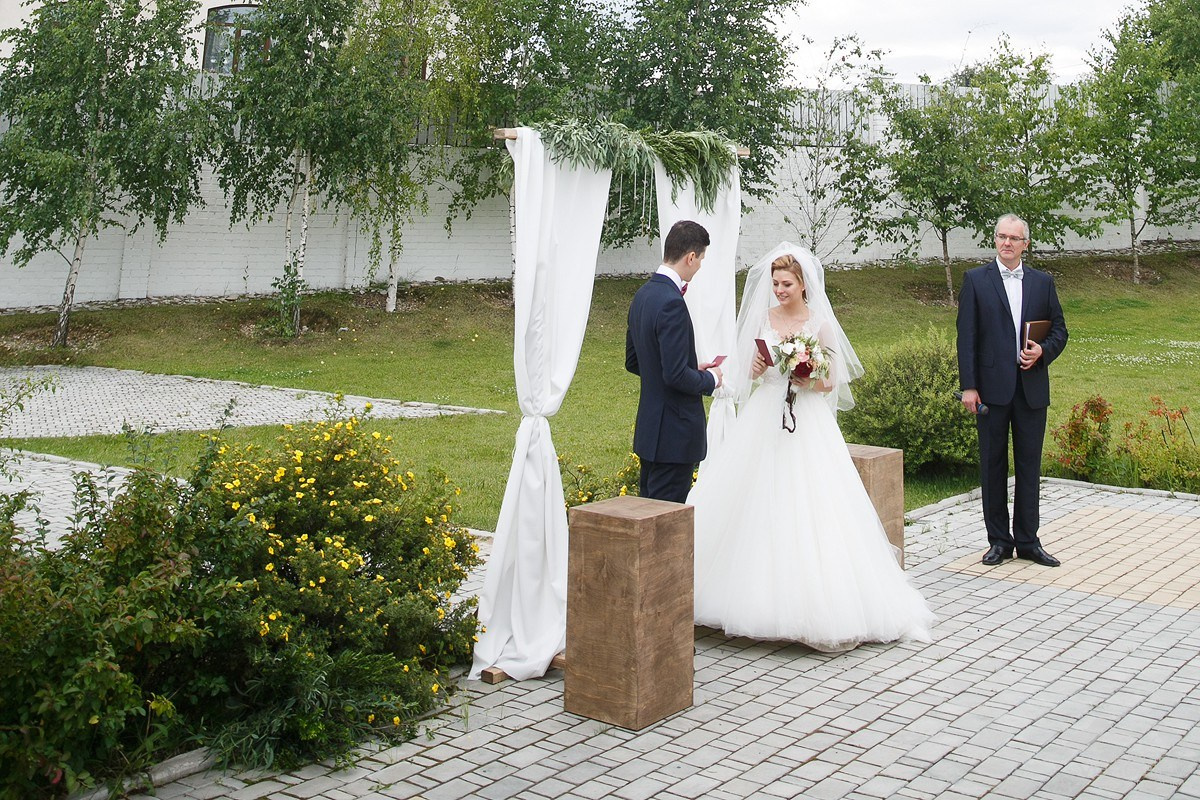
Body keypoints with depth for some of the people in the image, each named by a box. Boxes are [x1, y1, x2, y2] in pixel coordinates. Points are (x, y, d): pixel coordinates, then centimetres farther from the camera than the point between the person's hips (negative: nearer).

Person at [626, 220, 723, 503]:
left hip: (648, 427, 10)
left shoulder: (643, 295, 8)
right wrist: (710, 379, -5)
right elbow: (676, 375, -25)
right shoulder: (671, 303, -21)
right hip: (675, 433, -10)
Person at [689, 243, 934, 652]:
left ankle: (819, 601, 1)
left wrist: (809, 380, -19)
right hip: (766, 421, 3)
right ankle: (760, 595, 11)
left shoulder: (821, 323, -1)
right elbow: (749, 373, 10)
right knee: (759, 506, 1)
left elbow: (831, 383, 0)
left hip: (809, 423, -3)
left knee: (809, 507, -7)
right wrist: (755, 368, -12)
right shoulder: (763, 318, 7)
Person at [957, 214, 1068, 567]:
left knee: (1029, 465, 7)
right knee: (993, 465, 4)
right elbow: (966, 336, -2)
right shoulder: (975, 280, 3)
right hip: (992, 388, -2)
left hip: (1032, 388, 2)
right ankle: (999, 541, 14)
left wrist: (1043, 351, -10)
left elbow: (1059, 329, 13)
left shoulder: (1043, 282, 11)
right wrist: (968, 386, -9)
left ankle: (1027, 541, 16)